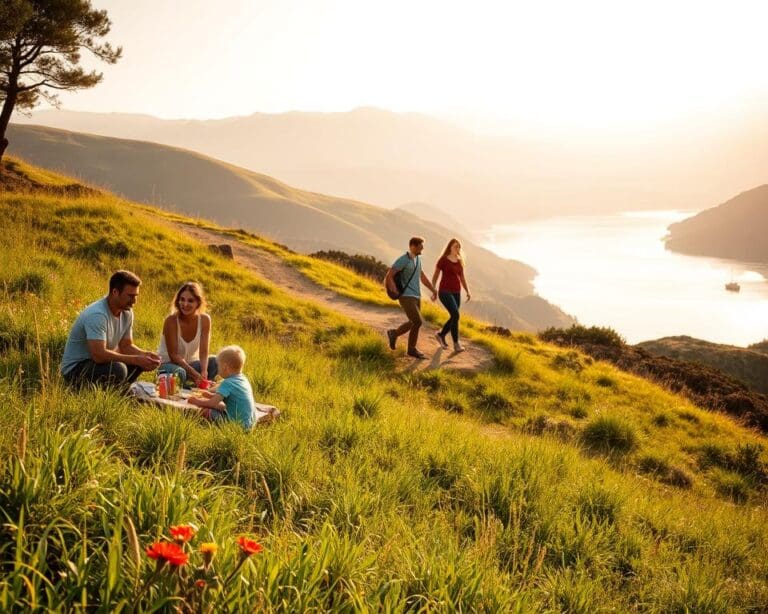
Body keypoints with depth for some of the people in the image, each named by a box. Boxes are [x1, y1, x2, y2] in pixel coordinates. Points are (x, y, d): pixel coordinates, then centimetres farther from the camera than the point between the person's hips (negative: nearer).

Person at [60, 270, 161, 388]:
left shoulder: (127, 312, 0)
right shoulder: (97, 315, -27)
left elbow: (126, 346, 8)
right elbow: (99, 355, -35)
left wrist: (146, 355, -13)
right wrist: (136, 359, -31)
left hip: (99, 361, 9)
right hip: (75, 368, -9)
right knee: (117, 369, -33)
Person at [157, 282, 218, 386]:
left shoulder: (204, 320, -11)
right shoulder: (171, 321, -21)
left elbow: (203, 352, -14)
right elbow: (173, 355, -21)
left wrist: (204, 373, -34)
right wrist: (195, 373, -33)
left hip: (191, 363, 4)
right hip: (168, 364, -4)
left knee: (216, 362, -23)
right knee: (178, 372, -37)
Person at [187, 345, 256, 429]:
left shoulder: (227, 383, -15)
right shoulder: (244, 380, 12)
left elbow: (214, 403, -21)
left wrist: (198, 402, -5)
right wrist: (211, 395, 26)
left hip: (238, 423, -10)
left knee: (206, 412, -14)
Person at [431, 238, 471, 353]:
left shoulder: (459, 261, 11)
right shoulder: (443, 260, -7)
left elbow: (462, 278, 15)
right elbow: (435, 276, -3)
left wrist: (468, 292, 6)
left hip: (456, 293, 7)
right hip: (445, 292, -7)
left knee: (454, 318, 8)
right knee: (455, 315, -21)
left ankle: (440, 334, 35)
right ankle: (456, 344, -15)